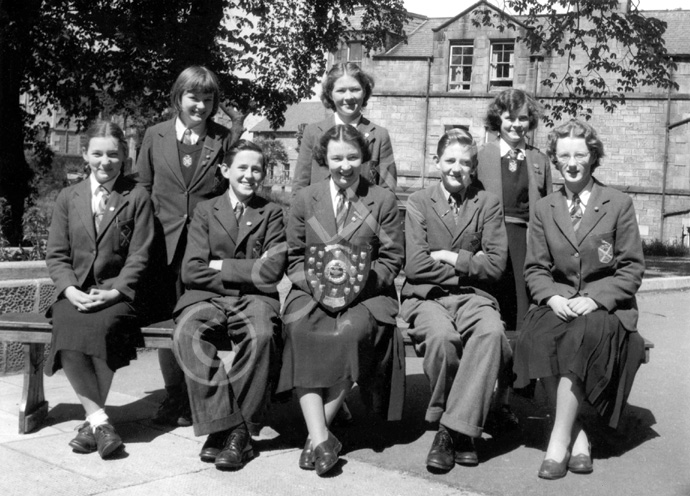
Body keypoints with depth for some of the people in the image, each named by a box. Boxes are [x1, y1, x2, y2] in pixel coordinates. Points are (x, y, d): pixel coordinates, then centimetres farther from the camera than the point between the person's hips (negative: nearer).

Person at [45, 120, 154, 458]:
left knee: (101, 325, -34)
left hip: (117, 292, -2)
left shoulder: (137, 197, 6)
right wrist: (71, 289, -10)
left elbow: (139, 256, -1)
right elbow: (56, 254, 9)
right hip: (75, 292, 3)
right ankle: (99, 419, -27)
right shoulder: (68, 198, 14)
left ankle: (92, 420, -22)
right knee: (67, 326, -30)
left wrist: (114, 292, -15)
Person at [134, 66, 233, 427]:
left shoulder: (224, 140, 5)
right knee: (165, 322, 6)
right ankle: (174, 396, 20)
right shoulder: (155, 136, 9)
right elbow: (142, 187, 13)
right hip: (165, 244, 2)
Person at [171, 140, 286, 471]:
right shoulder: (205, 211, 15)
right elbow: (192, 271, 2)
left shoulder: (271, 213, 13)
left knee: (262, 335, -35)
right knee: (187, 333, -32)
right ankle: (225, 424, -28)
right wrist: (247, 272, -3)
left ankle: (239, 431, -24)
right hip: (207, 298, 1)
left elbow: (271, 272, -1)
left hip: (254, 300, -1)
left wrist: (221, 266, -2)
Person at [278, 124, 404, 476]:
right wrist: (315, 283, -8)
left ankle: (321, 426, -21)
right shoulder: (305, 200, 13)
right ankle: (319, 436, -33)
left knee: (353, 332, -34)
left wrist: (359, 281, -11)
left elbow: (392, 260, 5)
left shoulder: (383, 201, 8)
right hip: (312, 292, 1)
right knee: (300, 330, -31)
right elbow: (294, 259, 11)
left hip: (366, 293, -1)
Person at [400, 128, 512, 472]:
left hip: (472, 297, 1)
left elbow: (495, 265, 0)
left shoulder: (488, 204, 10)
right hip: (426, 297, -1)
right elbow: (416, 266, -5)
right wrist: (469, 265, -2)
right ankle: (457, 430, -12)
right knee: (441, 336, -35)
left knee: (492, 332, -33)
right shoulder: (419, 202, 6)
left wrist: (449, 257, -5)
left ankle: (453, 428, -26)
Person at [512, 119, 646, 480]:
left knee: (583, 333, -35)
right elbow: (535, 268, 10)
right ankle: (576, 433, -22)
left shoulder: (619, 205, 4)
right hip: (558, 300, 2)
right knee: (539, 334, -31)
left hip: (605, 305, -2)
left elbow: (632, 268, 1)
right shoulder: (544, 209, 12)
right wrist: (552, 297, -11)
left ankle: (559, 438, -29)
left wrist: (595, 299, -14)